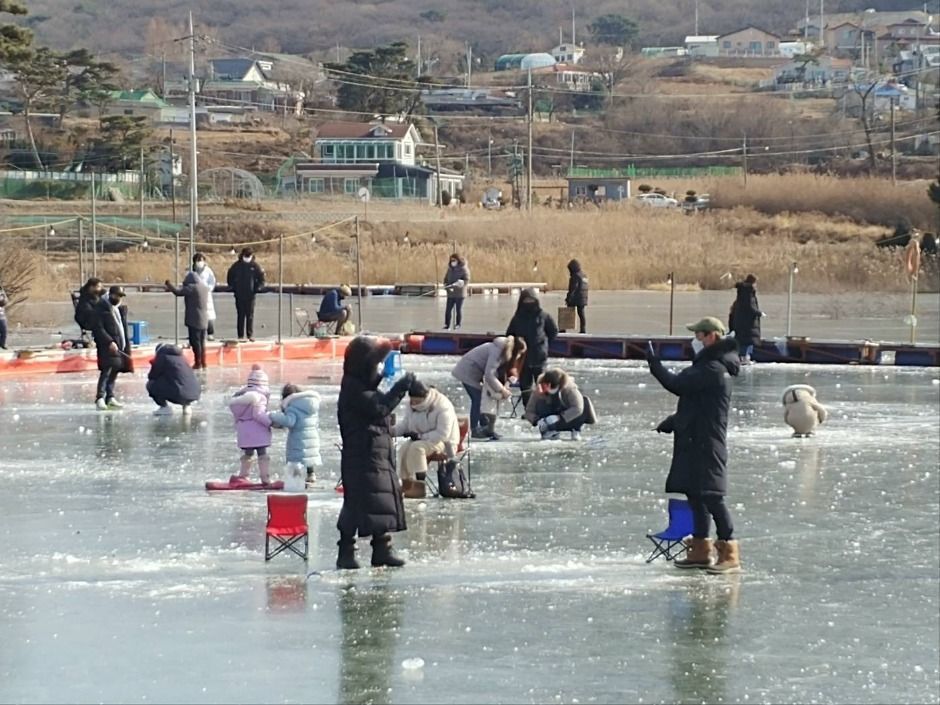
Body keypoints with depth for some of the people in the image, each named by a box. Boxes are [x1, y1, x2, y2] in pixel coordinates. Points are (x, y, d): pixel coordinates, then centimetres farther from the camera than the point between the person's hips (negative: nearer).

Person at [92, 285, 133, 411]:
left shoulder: (121, 308, 15)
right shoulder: (101, 307, -7)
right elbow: (99, 328, -13)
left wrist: (127, 346, 12)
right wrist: (110, 342, -20)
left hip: (120, 344, 7)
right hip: (108, 344, -7)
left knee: (115, 370, 10)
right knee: (107, 370, -15)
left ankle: (110, 397, 17)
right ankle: (100, 398, -18)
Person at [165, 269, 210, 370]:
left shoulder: (192, 288, -14)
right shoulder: (205, 288, 11)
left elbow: (178, 292, -13)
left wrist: (169, 285, 2)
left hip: (194, 320, -8)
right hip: (204, 320, 8)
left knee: (195, 341, -3)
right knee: (202, 341, 13)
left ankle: (198, 363, -3)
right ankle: (203, 363, 15)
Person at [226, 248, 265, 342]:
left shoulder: (255, 266, 0)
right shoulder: (236, 266, 2)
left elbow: (261, 278, 6)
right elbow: (230, 277, 12)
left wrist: (258, 288, -5)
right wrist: (232, 287, 2)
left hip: (250, 295, -1)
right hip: (239, 295, 1)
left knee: (250, 315, -1)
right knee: (240, 315, 2)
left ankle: (250, 335, 3)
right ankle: (241, 335, 5)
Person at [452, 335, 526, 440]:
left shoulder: (505, 352, 1)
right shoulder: (498, 351, -29)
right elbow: (489, 375, -32)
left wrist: (505, 387, -14)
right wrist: (502, 390, -26)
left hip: (476, 371, 9)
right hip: (468, 371, -9)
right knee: (478, 399, -12)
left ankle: (486, 428, 11)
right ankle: (474, 430, -7)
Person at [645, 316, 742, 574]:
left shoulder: (712, 369, -17)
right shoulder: (710, 366, 17)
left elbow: (677, 385, -22)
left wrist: (654, 363, -10)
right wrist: (673, 422, 21)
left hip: (707, 443, -10)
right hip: (695, 441, 10)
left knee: (711, 496, -11)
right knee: (695, 495, 13)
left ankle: (730, 554, -10)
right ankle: (701, 551, 20)